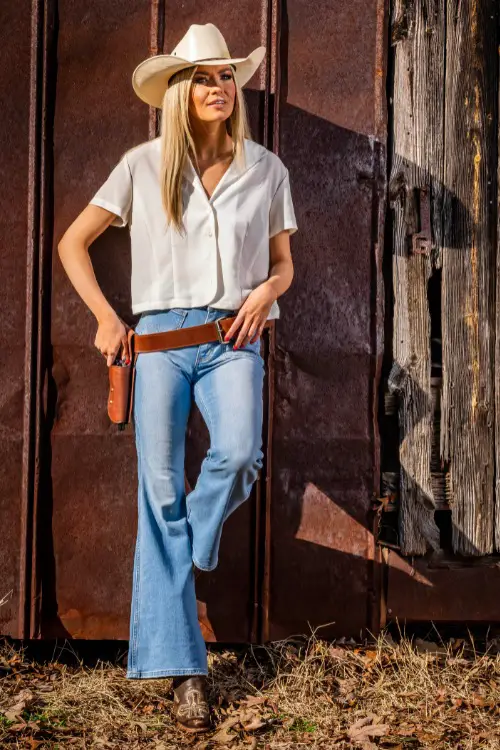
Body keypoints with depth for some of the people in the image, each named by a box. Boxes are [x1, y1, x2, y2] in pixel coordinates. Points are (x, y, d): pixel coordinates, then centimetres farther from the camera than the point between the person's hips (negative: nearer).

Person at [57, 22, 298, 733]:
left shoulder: (266, 169, 10)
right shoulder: (144, 165, 6)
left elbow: (283, 262, 18)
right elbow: (73, 242, 10)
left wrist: (266, 290, -5)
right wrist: (105, 317, -1)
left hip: (233, 337, 1)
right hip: (161, 335, 0)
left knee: (239, 455, -29)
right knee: (161, 491, -6)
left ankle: (189, 546, 6)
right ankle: (184, 670, -1)